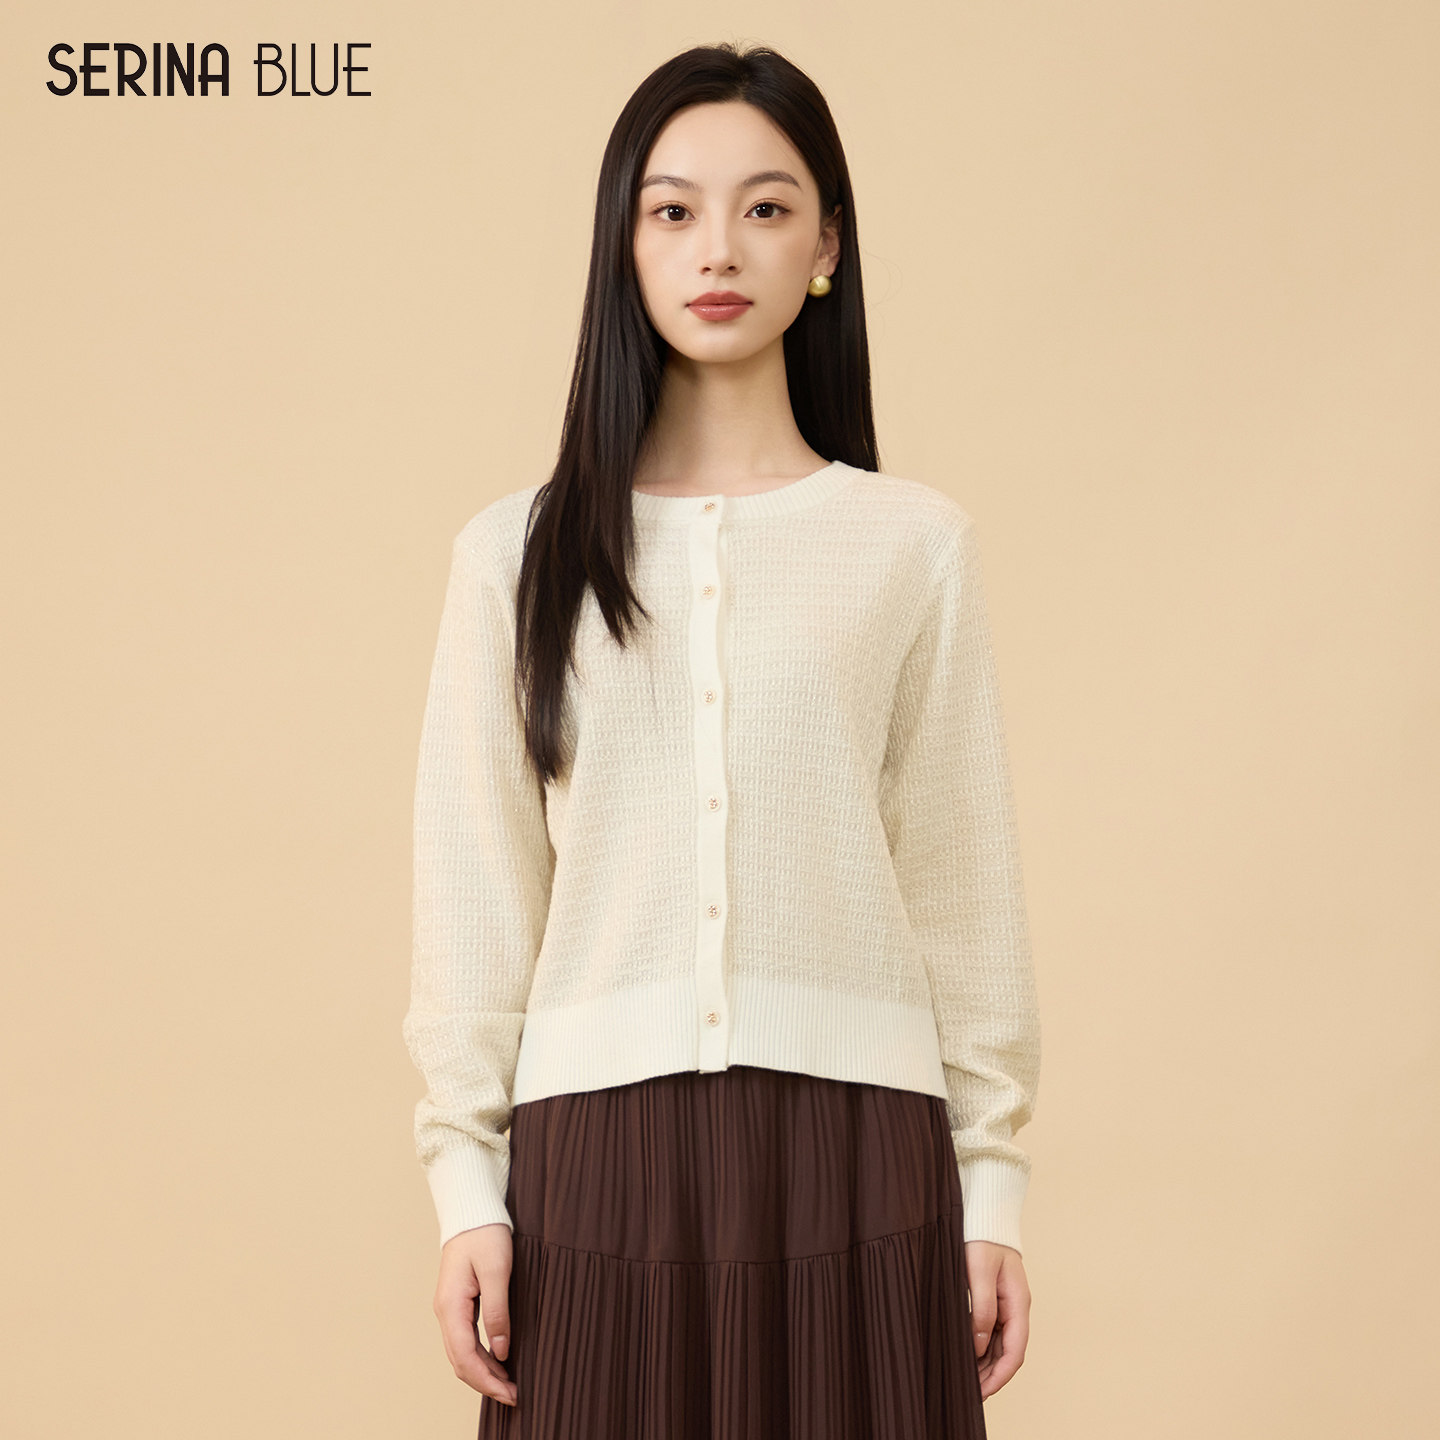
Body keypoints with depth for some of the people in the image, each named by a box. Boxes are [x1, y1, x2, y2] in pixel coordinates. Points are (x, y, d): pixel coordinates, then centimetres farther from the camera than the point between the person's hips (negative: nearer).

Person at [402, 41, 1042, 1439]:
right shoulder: (519, 552, 6)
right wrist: (463, 1181, 1)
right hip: (598, 1141, 1)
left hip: (852, 1136, 0)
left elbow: (965, 883, 5)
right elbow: (473, 893, 5)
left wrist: (992, 1182, 3)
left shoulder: (913, 542, 4)